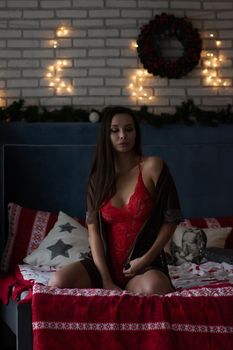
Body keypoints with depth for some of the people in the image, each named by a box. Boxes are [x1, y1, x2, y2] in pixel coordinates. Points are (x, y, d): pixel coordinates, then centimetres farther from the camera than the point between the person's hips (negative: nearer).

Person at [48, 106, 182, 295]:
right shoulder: (98, 177, 9)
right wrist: (106, 281, -12)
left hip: (144, 265, -3)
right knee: (58, 283, -25)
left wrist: (147, 258, -12)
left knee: (154, 288, -39)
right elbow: (94, 231, 0)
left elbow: (171, 219, 0)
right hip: (106, 263, 3)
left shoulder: (152, 166, -1)